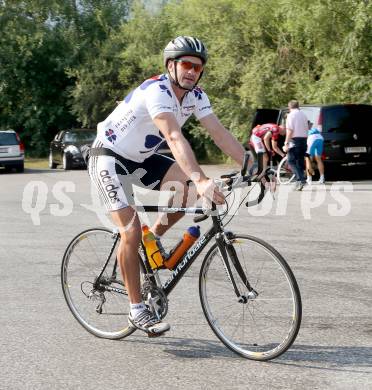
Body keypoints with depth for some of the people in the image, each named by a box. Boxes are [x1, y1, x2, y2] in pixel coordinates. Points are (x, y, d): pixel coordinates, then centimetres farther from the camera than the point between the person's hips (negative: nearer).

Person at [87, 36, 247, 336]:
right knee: (131, 230, -16)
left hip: (141, 159, 8)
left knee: (186, 184, -16)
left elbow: (220, 134, -12)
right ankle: (137, 310, -6)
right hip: (110, 157, -8)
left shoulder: (195, 96, -6)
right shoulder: (156, 92, -31)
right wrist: (201, 180, -56)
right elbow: (175, 138, -45)